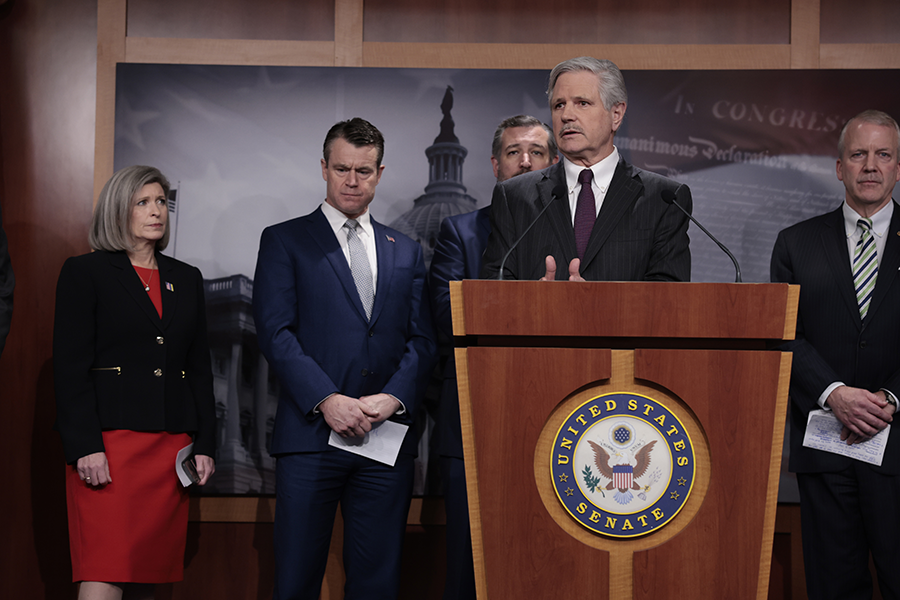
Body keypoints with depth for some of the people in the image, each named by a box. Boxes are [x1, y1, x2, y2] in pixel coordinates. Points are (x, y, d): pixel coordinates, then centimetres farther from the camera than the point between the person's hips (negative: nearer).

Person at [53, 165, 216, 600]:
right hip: (109, 440, -5)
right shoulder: (84, 272, 2)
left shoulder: (186, 279, 17)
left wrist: (205, 445, 9)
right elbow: (70, 367, -5)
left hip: (172, 445, 5)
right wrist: (85, 448, -14)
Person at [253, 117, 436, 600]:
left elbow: (422, 339, 10)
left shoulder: (406, 252, 18)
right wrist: (327, 399, -14)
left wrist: (394, 397, -9)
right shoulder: (284, 241, 7)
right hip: (310, 432, -3)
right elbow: (275, 332, -3)